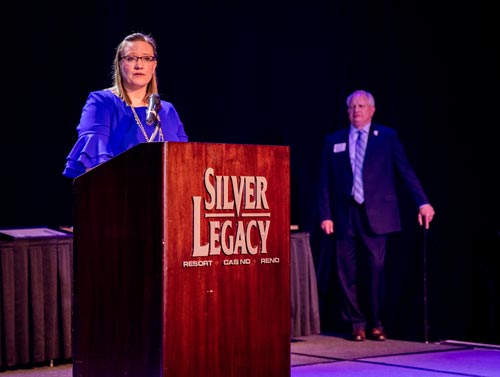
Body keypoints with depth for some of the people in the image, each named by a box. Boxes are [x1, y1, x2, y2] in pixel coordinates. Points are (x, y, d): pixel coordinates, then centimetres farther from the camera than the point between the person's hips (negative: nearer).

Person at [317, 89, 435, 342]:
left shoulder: (387, 137, 8)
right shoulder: (334, 141, 11)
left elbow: (405, 171, 2)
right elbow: (325, 182, 9)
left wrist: (422, 202, -9)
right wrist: (325, 215, 1)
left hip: (376, 215, -2)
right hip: (345, 215, 2)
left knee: (375, 269, -4)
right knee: (348, 272, 1)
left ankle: (375, 324, 9)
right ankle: (357, 323, 12)